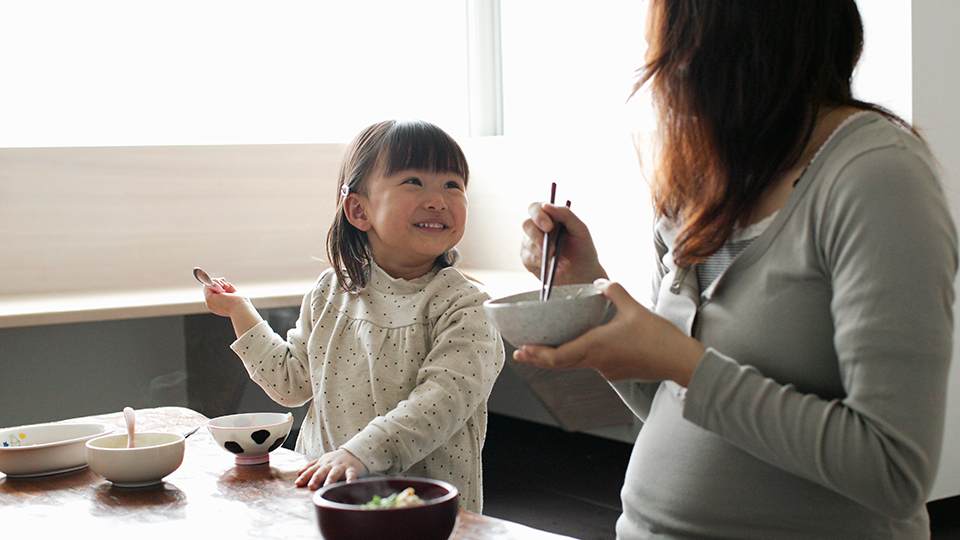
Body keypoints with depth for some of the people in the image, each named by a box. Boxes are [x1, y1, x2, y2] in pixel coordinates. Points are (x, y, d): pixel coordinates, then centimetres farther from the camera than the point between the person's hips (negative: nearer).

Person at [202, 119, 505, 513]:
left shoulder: (464, 306, -9)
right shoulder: (331, 292, 7)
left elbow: (444, 400, -22)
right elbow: (292, 383, 16)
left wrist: (360, 453, -32)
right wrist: (240, 313, 12)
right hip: (323, 489, 1)